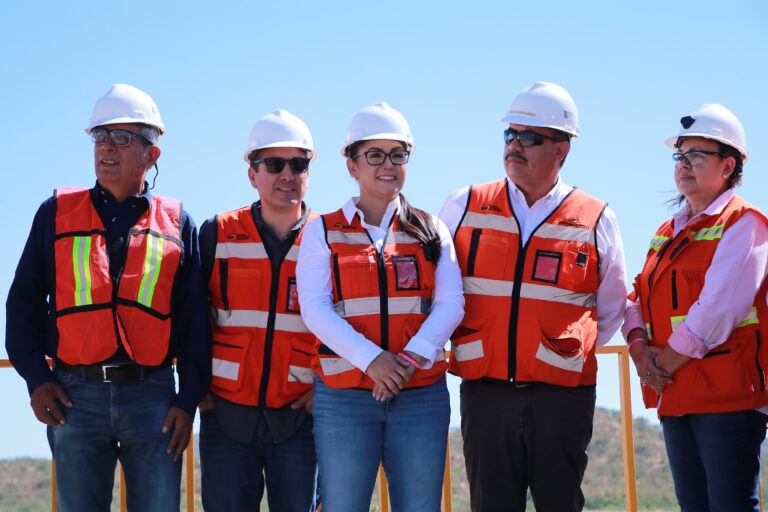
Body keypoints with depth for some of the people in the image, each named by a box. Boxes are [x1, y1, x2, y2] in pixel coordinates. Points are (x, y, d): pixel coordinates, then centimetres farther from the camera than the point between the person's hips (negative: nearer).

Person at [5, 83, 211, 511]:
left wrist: (189, 399, 1)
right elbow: (25, 302, 10)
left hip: (152, 395, 0)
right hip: (75, 396, 0)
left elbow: (194, 320, 8)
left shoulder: (176, 222, 10)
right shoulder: (58, 213, 10)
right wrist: (36, 378, -2)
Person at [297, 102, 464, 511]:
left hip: (422, 396, 2)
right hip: (343, 396, -2)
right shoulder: (323, 232, 8)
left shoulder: (431, 232, 13)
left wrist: (413, 358, -16)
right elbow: (314, 308, -5)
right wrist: (371, 359, -19)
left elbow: (451, 304, 1)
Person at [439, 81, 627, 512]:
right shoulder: (465, 207, 6)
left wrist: (569, 353, 9)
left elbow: (610, 313, 16)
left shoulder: (597, 222, 4)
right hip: (485, 393, 1)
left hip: (563, 397, -1)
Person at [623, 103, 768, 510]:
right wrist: (640, 348, -4)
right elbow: (638, 298, 16)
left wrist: (669, 360, -12)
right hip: (675, 395, 8)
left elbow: (720, 306, -16)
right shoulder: (667, 232, 20)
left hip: (728, 394, -8)